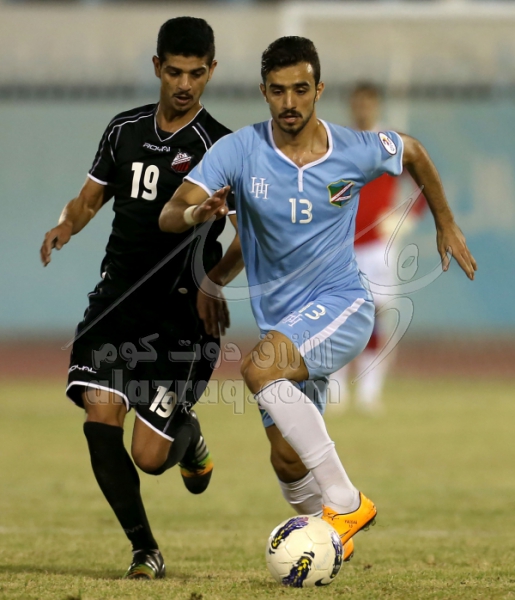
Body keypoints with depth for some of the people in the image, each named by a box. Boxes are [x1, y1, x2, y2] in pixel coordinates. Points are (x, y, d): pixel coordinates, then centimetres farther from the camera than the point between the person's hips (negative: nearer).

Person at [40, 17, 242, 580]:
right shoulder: (125, 129, 9)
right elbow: (91, 196, 19)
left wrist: (213, 281, -25)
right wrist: (65, 225, -4)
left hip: (180, 314, -4)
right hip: (117, 298, 4)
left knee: (149, 456, -8)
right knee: (99, 415, -16)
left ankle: (188, 437, 31)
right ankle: (144, 550, 0)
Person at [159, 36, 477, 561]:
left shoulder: (356, 152, -10)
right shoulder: (238, 151, -10)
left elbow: (413, 153, 14)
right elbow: (167, 216, -19)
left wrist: (445, 224, 21)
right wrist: (194, 213, -42)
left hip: (341, 306, -4)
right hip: (279, 318, 4)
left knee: (260, 369, -32)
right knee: (288, 463, 1)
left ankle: (346, 501, -24)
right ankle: (328, 535, 34)